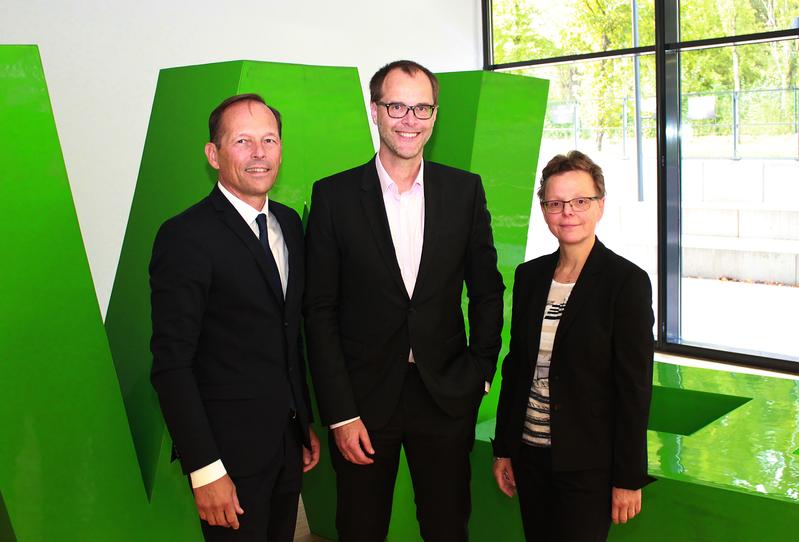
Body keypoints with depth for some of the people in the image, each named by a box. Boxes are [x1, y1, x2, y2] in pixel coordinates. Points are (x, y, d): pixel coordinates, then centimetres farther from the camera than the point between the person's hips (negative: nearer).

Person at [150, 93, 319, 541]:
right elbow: (171, 365, -18)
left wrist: (306, 423, 15)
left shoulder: (289, 223, 7)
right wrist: (205, 470, -19)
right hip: (230, 449, -7)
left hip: (288, 440, 7)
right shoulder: (186, 236, -16)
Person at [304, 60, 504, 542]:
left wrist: (480, 372, 3)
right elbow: (320, 311, -5)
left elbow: (487, 290, 9)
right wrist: (340, 413, -8)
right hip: (363, 398, -1)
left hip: (447, 395, 2)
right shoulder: (334, 195, -4)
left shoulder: (465, 189, 2)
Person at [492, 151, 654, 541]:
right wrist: (503, 449, 10)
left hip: (589, 465, -5)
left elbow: (635, 388, -11)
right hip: (530, 453, 5)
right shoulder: (529, 276, 4)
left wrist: (629, 478, -11)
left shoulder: (628, 281, -11)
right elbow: (515, 366, 9)